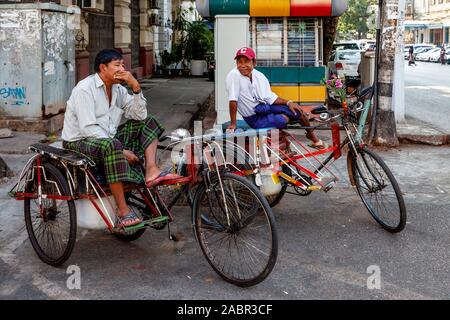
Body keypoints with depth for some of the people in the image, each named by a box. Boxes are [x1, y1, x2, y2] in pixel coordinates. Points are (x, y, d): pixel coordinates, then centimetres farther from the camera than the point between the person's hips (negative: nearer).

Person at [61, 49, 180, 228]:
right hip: (80, 142, -8)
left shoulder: (118, 89, 7)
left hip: (108, 138, 8)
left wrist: (135, 87, -12)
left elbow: (140, 115, 1)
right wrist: (121, 151, -26)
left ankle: (151, 170, -17)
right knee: (111, 145, -40)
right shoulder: (84, 89, -16)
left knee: (148, 123, 4)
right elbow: (89, 129, -25)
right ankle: (122, 210, -37)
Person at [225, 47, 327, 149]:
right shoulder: (234, 75, -22)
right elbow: (233, 100, -25)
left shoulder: (259, 76, -3)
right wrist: (233, 123, -26)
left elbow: (270, 97, 4)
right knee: (283, 120, -29)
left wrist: (288, 102, -7)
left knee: (297, 110, 4)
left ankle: (312, 136, 30)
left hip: (265, 106, 6)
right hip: (255, 118, -6)